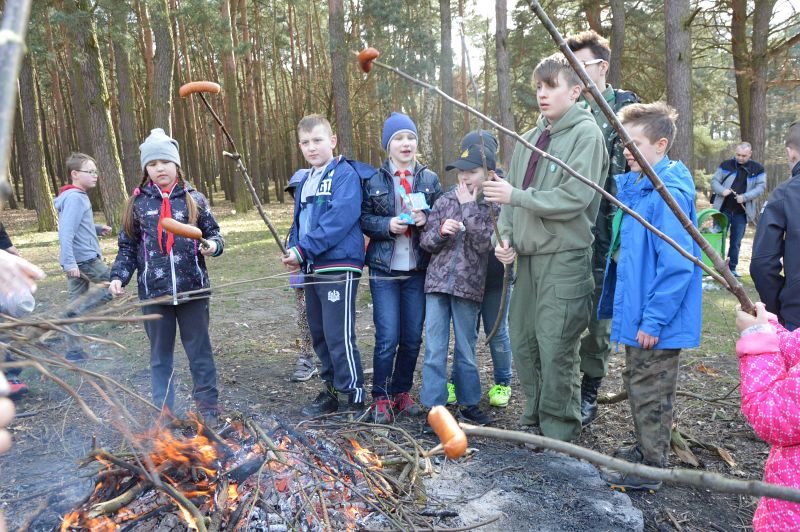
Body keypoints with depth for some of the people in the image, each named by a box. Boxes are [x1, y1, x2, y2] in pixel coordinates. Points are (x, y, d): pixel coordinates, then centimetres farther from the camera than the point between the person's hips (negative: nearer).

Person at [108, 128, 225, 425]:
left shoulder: (193, 199, 2)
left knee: (199, 351, 8)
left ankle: (208, 408, 21)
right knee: (160, 356, 13)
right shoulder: (137, 203, 5)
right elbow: (128, 247, 8)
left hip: (192, 289, -1)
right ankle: (163, 412, 26)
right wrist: (118, 277, -5)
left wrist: (213, 244, -15)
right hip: (154, 293, 1)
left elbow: (213, 233, 8)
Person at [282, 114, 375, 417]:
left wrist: (304, 250, -17)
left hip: (339, 267, -8)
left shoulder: (346, 174, -8)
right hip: (312, 269, 9)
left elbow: (340, 220, -19)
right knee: (319, 335, 15)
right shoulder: (304, 182, 18)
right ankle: (332, 390, 30)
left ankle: (352, 401, 7)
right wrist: (293, 249, -1)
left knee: (339, 337, -6)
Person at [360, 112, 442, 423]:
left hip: (418, 270, 2)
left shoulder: (429, 179, 6)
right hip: (385, 271, -2)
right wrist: (388, 225, -17)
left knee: (413, 337, 8)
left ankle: (402, 391, 27)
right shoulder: (374, 180, 2)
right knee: (387, 338, -4)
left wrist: (427, 219, -12)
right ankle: (381, 397, 14)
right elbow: (363, 219, 1)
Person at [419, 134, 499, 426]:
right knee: (434, 349, 0)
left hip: (468, 286, -1)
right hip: (438, 282, 1)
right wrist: (442, 230, -14)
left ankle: (469, 404, 25)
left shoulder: (492, 207, 1)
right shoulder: (445, 201, 6)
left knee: (466, 349, 11)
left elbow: (484, 244, -14)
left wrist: (470, 207, -13)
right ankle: (435, 407, 8)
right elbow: (427, 243, 6)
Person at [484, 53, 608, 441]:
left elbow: (575, 197, -17)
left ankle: (559, 432, 14)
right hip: (527, 255, 7)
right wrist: (506, 235, 1)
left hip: (565, 257, -7)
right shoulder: (529, 139, 15)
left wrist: (517, 196, -15)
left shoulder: (586, 133, -6)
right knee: (522, 340, 13)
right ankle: (533, 420, 31)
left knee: (556, 347, -4)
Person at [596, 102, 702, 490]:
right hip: (637, 310, 9)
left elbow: (677, 265, -24)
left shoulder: (668, 195, -22)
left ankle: (649, 469, 22)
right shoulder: (633, 185, 6)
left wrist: (654, 320, -22)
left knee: (650, 391, 5)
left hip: (657, 319, -9)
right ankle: (644, 449, 40)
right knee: (636, 381, 21)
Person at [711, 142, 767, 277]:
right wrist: (722, 190, -19)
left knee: (736, 242, 8)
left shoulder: (757, 169, 2)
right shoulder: (726, 165, 1)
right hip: (723, 210, -1)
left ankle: (732, 268, 18)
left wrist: (745, 197, -19)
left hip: (741, 212, 1)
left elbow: (761, 187, -3)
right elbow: (714, 181, 2)